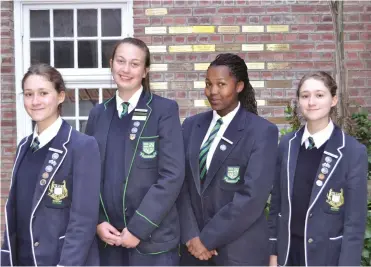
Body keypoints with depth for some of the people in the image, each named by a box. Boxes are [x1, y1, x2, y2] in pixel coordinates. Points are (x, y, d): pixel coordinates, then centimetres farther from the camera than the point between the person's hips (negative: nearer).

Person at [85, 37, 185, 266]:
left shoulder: (165, 110, -4)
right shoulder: (99, 114, 9)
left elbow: (173, 175, -11)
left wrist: (138, 228, -13)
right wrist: (96, 221, -4)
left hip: (152, 237, -4)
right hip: (108, 236, 4)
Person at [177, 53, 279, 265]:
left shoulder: (262, 131, -8)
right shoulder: (191, 125, 7)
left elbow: (252, 197, -15)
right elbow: (182, 184, 4)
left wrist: (207, 238, -14)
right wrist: (191, 235, -8)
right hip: (195, 247, 4)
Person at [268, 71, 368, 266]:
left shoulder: (354, 152, -11)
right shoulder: (287, 144, 1)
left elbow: (355, 220, -10)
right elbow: (276, 203, 6)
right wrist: (273, 251, 5)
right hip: (288, 250, 3)